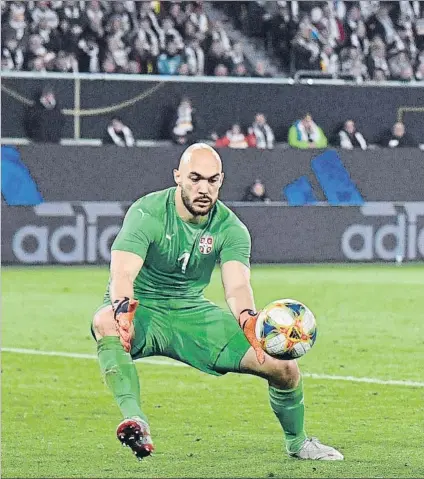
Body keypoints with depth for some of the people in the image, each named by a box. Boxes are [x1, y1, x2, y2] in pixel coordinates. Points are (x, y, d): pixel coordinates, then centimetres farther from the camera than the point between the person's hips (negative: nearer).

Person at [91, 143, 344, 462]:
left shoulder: (230, 228, -7)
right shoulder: (148, 213, -18)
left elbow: (237, 286, -23)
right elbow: (122, 273, -32)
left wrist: (248, 320, -46)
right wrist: (123, 309, -55)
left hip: (191, 312, 4)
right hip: (141, 309, -4)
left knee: (285, 368, -8)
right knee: (105, 322, -42)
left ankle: (297, 442, 21)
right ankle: (135, 421, -54)